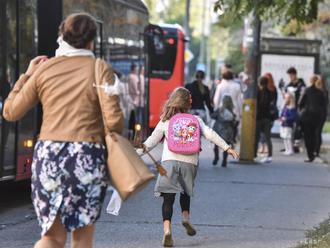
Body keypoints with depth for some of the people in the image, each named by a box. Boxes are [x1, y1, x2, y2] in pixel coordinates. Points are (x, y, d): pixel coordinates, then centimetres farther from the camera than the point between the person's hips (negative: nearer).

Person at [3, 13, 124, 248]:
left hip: (48, 157, 2)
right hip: (87, 158, -2)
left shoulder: (44, 69, 6)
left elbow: (11, 112, 12)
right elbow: (114, 120, -8)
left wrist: (27, 75, 23)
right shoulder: (100, 70, -1)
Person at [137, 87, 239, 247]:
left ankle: (167, 229, -19)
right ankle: (185, 217, 16)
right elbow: (210, 134, 0)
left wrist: (137, 152, 24)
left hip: (169, 161, -1)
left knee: (168, 197, -5)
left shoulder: (165, 121, 7)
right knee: (186, 192, 27)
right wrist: (227, 148, 3)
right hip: (189, 162, 1)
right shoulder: (195, 120, 7)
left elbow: (152, 141, 11)